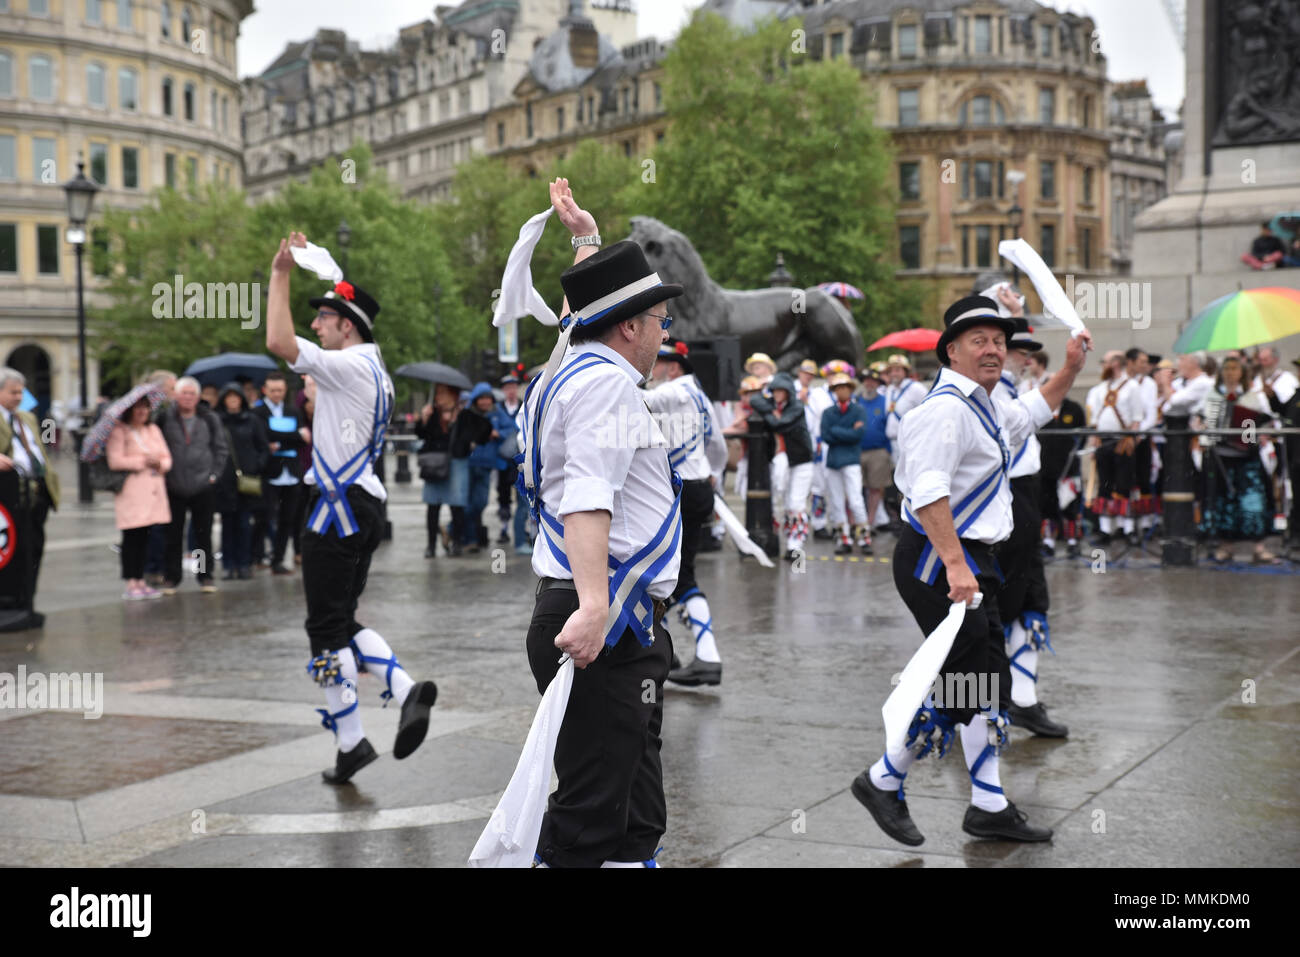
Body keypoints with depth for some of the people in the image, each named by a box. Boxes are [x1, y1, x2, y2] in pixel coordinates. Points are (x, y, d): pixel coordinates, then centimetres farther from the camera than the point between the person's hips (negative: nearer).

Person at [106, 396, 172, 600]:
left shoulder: (154, 430, 19)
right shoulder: (119, 431, -2)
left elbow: (167, 458, 16)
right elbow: (114, 461, -13)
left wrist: (159, 463, -7)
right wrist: (143, 461, -12)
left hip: (153, 490, 6)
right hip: (131, 491, -6)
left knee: (143, 538, 8)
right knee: (132, 538, -6)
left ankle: (140, 581, 12)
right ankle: (131, 584, -3)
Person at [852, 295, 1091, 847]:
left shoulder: (985, 406, 16)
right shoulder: (947, 408, -17)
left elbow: (1029, 414, 39)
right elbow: (928, 494, -28)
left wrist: (1070, 369, 27)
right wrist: (955, 566, -34)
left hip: (968, 560, 11)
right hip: (937, 561, -11)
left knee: (987, 686, 13)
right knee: (967, 688, -9)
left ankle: (990, 808, 22)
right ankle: (883, 782, 5)